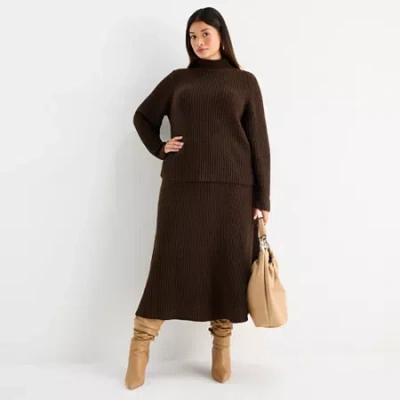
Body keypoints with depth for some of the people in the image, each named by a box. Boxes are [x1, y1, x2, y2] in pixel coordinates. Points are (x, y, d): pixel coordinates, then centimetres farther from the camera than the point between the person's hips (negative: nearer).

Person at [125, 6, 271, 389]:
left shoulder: (245, 81, 9)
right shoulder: (177, 79, 13)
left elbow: (259, 141, 5)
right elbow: (142, 116, 23)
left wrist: (262, 197, 0)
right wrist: (159, 148, 4)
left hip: (232, 187, 0)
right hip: (182, 184, 0)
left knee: (228, 265, 4)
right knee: (171, 263, 0)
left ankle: (221, 346, 20)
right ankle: (140, 344, 13)